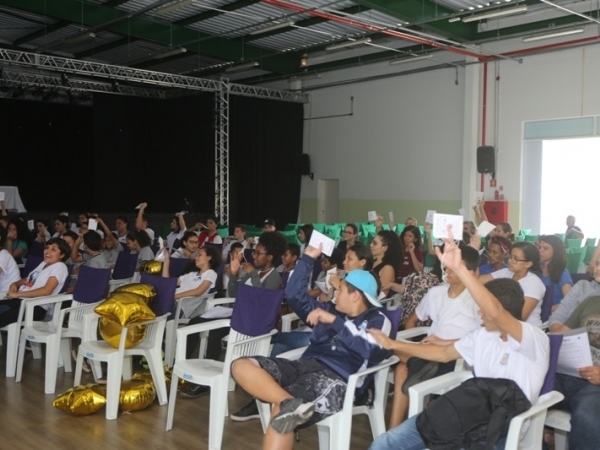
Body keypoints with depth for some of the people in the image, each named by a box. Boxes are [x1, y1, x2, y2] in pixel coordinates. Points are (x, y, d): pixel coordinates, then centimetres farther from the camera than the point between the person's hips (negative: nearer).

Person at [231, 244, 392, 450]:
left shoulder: (378, 320, 7)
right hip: (304, 365, 7)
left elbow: (371, 349, -13)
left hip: (335, 379, -7)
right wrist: (308, 257, 24)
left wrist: (334, 321, -12)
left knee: (281, 412, -35)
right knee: (241, 366, -18)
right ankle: (291, 403, -36)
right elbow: (295, 294, 26)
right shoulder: (332, 309, 25)